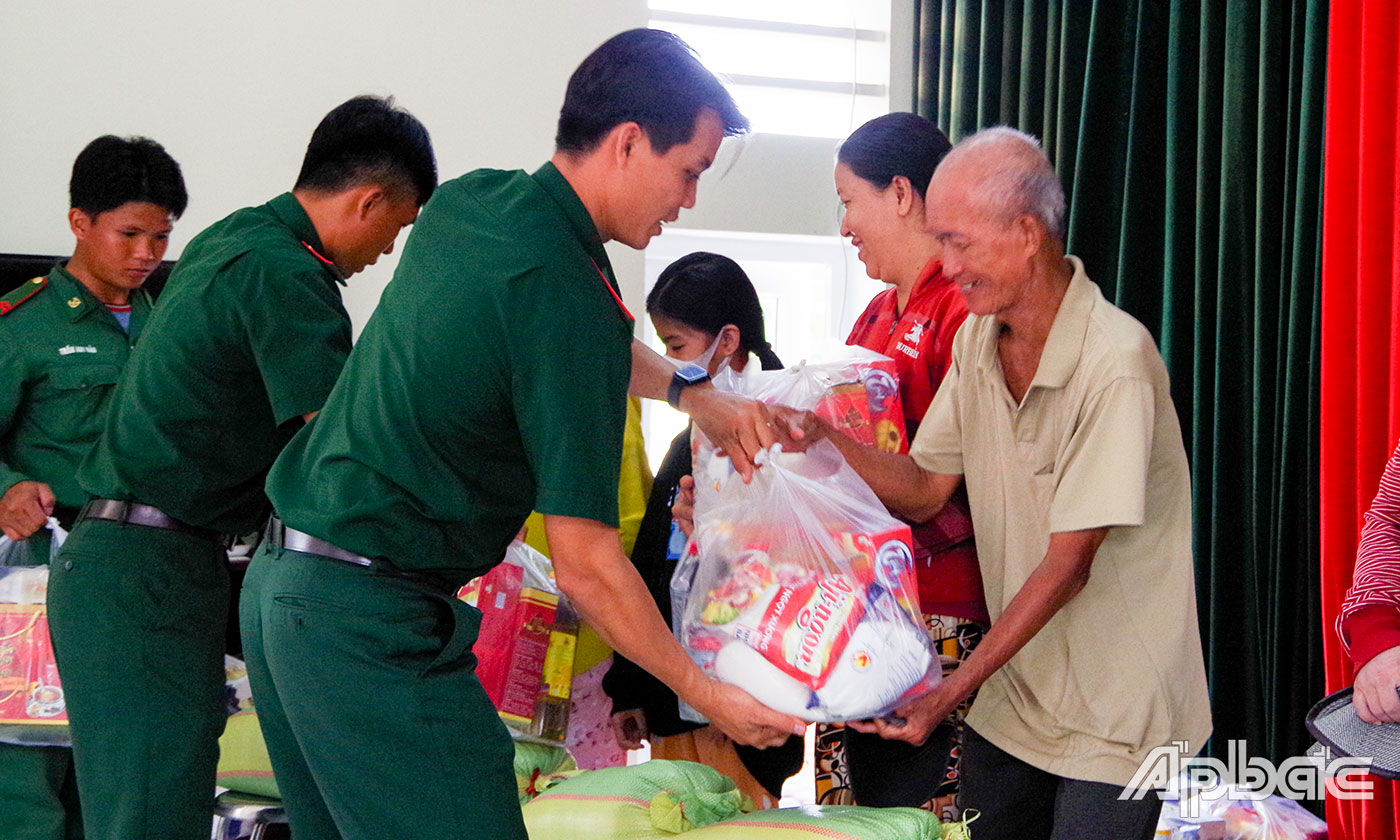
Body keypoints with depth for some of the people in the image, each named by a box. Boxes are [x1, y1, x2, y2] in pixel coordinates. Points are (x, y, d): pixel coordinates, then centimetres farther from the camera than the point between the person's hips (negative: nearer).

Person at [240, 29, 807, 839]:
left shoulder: (465, 202, 6)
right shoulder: (564, 290, -19)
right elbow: (585, 564, -17)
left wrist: (692, 390, 21)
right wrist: (705, 693, -7)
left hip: (280, 584, 10)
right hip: (374, 622, -10)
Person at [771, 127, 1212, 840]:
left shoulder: (1115, 363, -22)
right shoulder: (977, 339, 2)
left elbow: (1068, 564, -22)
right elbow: (925, 490, 5)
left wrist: (952, 692, -22)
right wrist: (821, 437, -11)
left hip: (1114, 720, -6)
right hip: (1012, 700, 7)